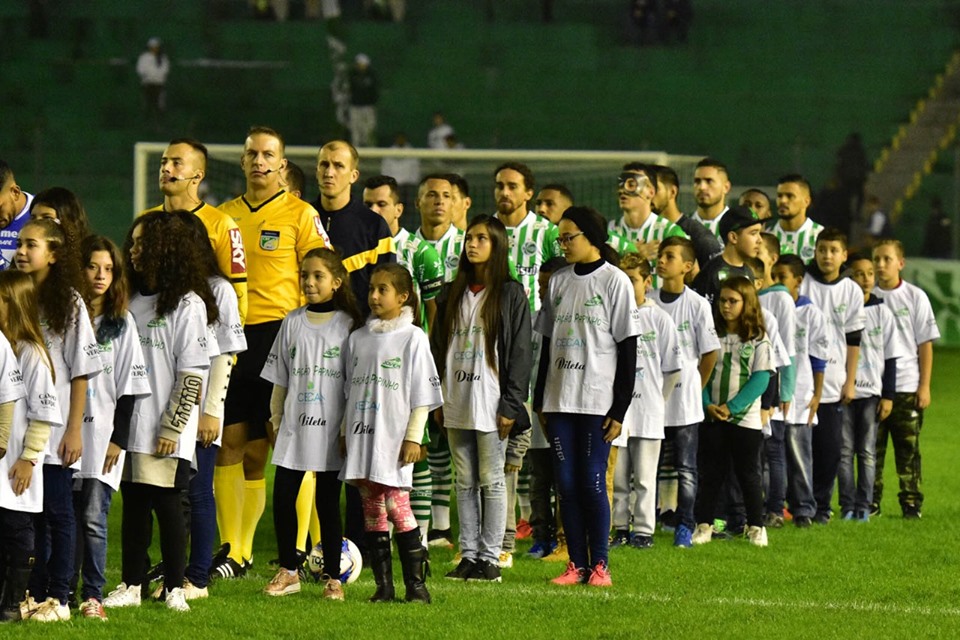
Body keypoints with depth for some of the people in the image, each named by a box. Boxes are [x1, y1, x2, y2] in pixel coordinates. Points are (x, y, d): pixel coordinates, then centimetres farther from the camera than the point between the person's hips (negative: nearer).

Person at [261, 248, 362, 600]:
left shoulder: (348, 325, -1)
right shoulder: (293, 323, 8)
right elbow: (280, 379, 14)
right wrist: (276, 420, 11)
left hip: (330, 427, -3)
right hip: (294, 426, 3)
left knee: (327, 502, 1)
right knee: (282, 498, -1)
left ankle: (332, 576, 9)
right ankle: (288, 571, 12)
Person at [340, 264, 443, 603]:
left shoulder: (412, 337, -1)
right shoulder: (358, 338, 13)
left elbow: (422, 394, -2)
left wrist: (413, 437, -8)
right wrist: (345, 431, 13)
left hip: (394, 438, -5)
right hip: (362, 436, 5)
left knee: (397, 506, -11)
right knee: (372, 510, 4)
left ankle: (415, 583, -5)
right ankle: (383, 584, 7)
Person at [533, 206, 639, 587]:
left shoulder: (614, 281, -4)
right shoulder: (559, 282, 12)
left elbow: (627, 348, -6)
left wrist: (620, 408, -10)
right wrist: (540, 399, 12)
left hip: (597, 399, -5)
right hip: (559, 399, 5)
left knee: (592, 481, -6)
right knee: (566, 483, 3)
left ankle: (599, 565, 2)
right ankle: (576, 564, 8)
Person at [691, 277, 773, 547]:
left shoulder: (758, 339, -1)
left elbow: (760, 379, -7)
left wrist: (731, 408, -14)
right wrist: (708, 405, -12)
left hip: (745, 419, -2)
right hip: (711, 417, 2)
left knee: (748, 474, 4)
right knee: (710, 474, 5)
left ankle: (756, 527, 12)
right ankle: (703, 525, 10)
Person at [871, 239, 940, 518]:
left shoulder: (915, 297, 2)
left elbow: (925, 344, 3)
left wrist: (925, 385, -2)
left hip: (907, 385, -1)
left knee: (908, 448, 2)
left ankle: (911, 502, 8)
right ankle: (870, 502, 9)